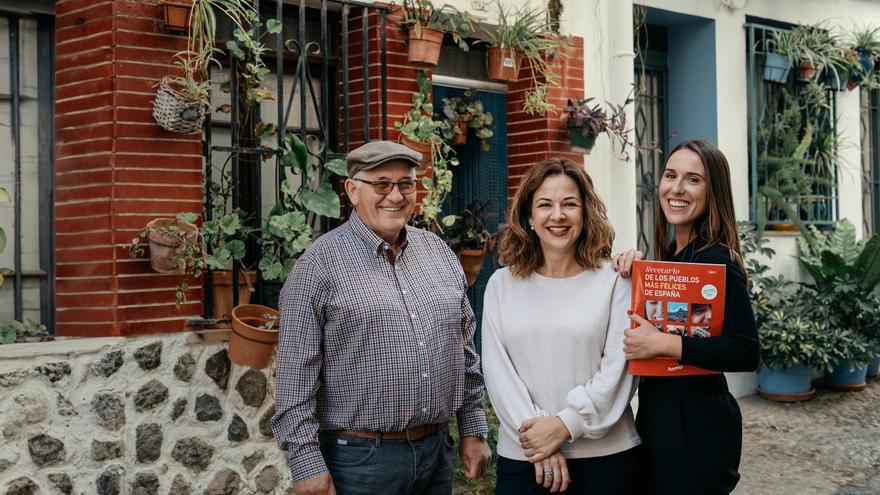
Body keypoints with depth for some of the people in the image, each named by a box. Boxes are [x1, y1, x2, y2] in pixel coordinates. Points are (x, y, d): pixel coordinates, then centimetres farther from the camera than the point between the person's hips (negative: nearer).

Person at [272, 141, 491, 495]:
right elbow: (295, 375, -12)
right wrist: (307, 465, -14)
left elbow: (465, 351, 14)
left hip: (437, 451, 6)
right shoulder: (320, 264, -9)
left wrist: (473, 429, 12)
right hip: (359, 459, -5)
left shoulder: (439, 252, 9)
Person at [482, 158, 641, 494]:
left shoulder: (614, 280, 0)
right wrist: (535, 436, -12)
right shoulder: (501, 284, 5)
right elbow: (497, 369, -1)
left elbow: (618, 367, -6)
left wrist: (566, 424, -15)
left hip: (605, 456, -1)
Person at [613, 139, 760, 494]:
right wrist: (632, 269, -1)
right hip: (657, 415, 9)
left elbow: (746, 352, -23)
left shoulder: (716, 261, -17)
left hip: (696, 423, -9)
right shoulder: (668, 255, 7)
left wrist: (663, 344, -27)